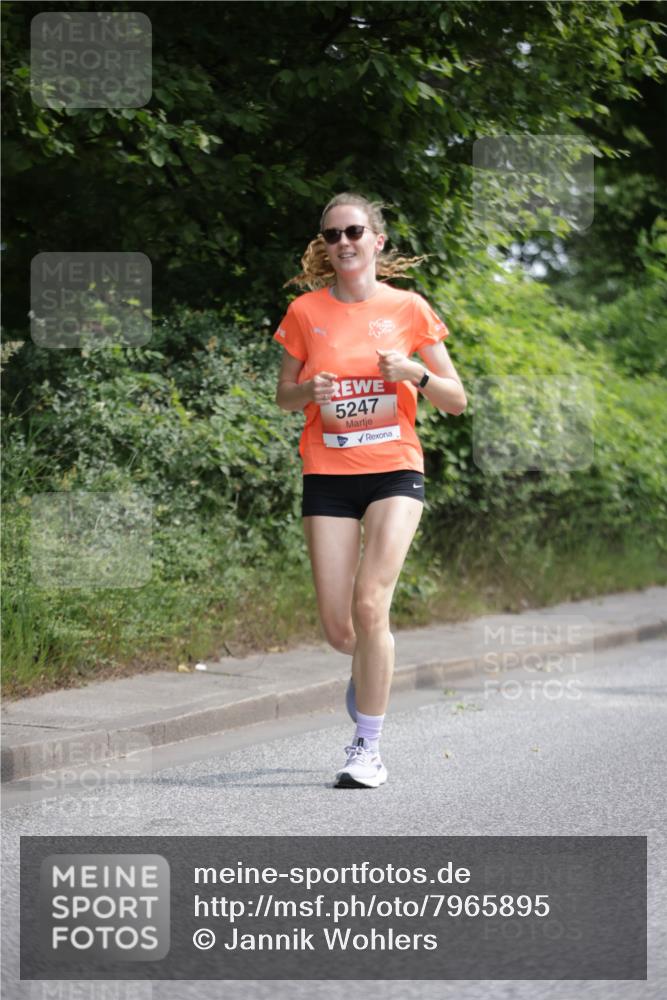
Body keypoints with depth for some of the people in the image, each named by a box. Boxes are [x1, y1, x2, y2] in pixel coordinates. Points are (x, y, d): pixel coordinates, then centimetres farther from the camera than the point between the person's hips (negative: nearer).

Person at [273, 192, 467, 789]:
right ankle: (371, 669, 38)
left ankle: (369, 749, -5)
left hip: (394, 470, -2)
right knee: (338, 629, -1)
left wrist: (416, 375, -16)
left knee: (370, 605, -18)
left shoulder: (408, 308, 1)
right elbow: (284, 396, 13)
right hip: (327, 475, 2)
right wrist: (310, 391, -10)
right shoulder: (306, 311, 4)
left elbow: (456, 400, 4)